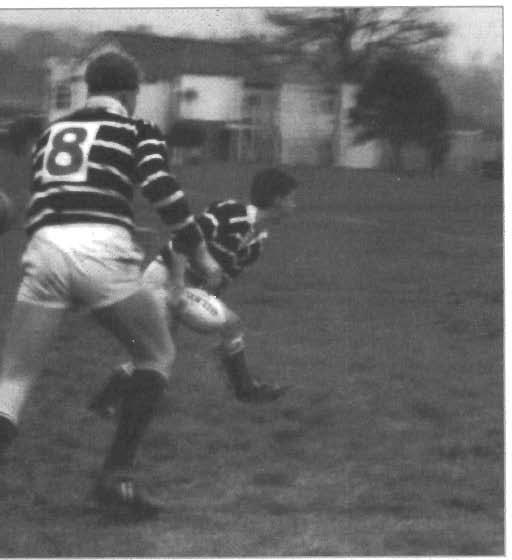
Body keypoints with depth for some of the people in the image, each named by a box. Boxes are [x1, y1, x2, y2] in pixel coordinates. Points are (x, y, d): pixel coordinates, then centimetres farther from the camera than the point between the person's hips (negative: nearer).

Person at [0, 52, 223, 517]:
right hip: (103, 251, -3)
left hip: (45, 250, 3)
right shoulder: (138, 131, 14)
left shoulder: (51, 133, 26)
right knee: (157, 357, 19)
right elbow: (162, 190, -2)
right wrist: (200, 254, 4)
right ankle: (117, 476, 7)